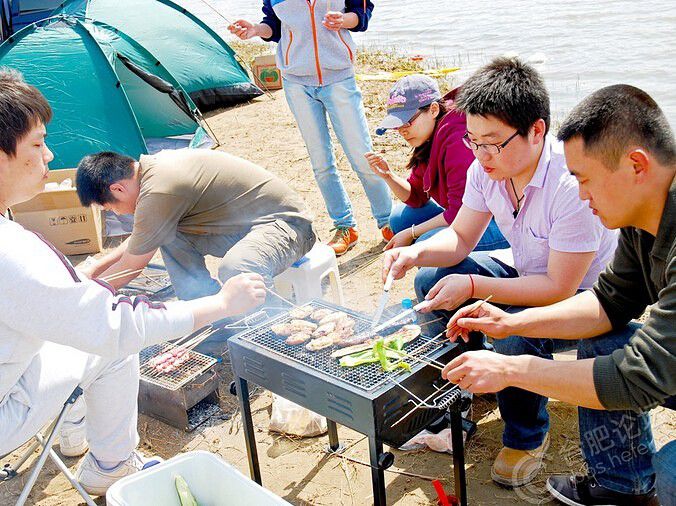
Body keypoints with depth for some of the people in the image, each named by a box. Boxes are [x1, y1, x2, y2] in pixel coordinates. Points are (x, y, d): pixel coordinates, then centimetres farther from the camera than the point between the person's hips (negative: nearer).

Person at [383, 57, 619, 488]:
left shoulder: (573, 184, -34)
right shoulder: (486, 167, -12)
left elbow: (559, 289, -30)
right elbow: (461, 238, 0)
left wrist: (472, 286, -33)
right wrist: (416, 253, -21)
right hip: (526, 274, 8)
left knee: (514, 332, -34)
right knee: (432, 280, -5)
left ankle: (528, 438, -2)